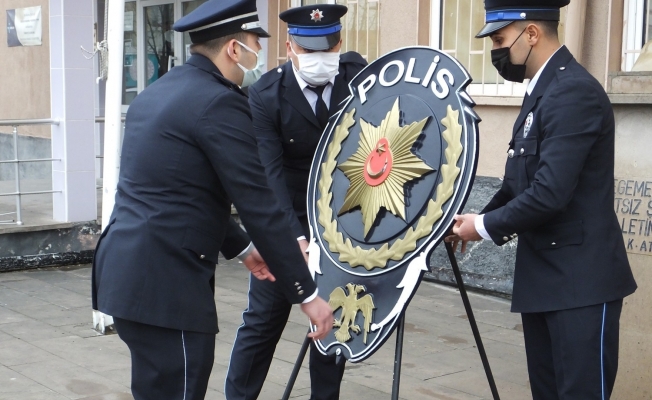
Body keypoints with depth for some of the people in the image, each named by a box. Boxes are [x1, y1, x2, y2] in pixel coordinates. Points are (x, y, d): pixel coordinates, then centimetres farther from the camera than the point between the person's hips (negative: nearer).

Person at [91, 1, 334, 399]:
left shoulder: (158, 92, 15)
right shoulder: (220, 102, -13)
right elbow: (261, 206, -14)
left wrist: (241, 247, 28)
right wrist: (307, 293, -8)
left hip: (129, 268, 10)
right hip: (162, 279, -10)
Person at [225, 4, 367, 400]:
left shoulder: (358, 75, -7)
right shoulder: (265, 95, -17)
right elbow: (270, 173, -23)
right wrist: (296, 237, -33)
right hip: (286, 225, -3)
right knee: (263, 319, 3)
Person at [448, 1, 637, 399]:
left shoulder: (574, 91, -18)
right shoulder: (544, 89, 13)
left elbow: (550, 194, -25)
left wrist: (485, 226, -11)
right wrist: (479, 219, 5)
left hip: (581, 281, -10)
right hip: (543, 277, 10)